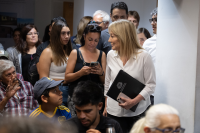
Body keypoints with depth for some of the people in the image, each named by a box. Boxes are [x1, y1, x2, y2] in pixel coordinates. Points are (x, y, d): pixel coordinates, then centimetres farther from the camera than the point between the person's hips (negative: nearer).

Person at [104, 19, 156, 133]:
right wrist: (106, 106, 14)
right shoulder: (111, 55, 5)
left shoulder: (144, 56, -10)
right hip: (114, 111, 4)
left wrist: (134, 101, -20)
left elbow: (151, 84, -9)